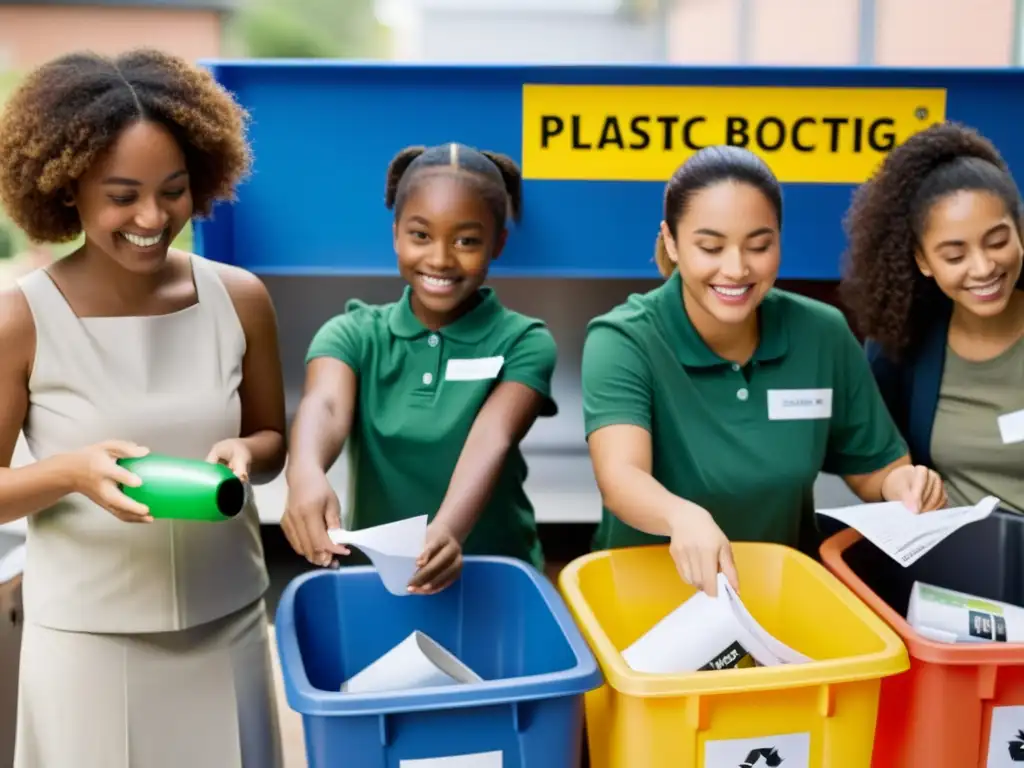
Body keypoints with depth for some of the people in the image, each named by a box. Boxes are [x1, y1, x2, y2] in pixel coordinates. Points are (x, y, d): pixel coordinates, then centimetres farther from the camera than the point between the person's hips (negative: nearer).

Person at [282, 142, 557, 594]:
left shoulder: (523, 342, -3)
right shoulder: (353, 333, 1)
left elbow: (491, 441, -20)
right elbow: (325, 405, -19)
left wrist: (448, 530, -38)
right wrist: (307, 474, -40)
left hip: (495, 572, -1)